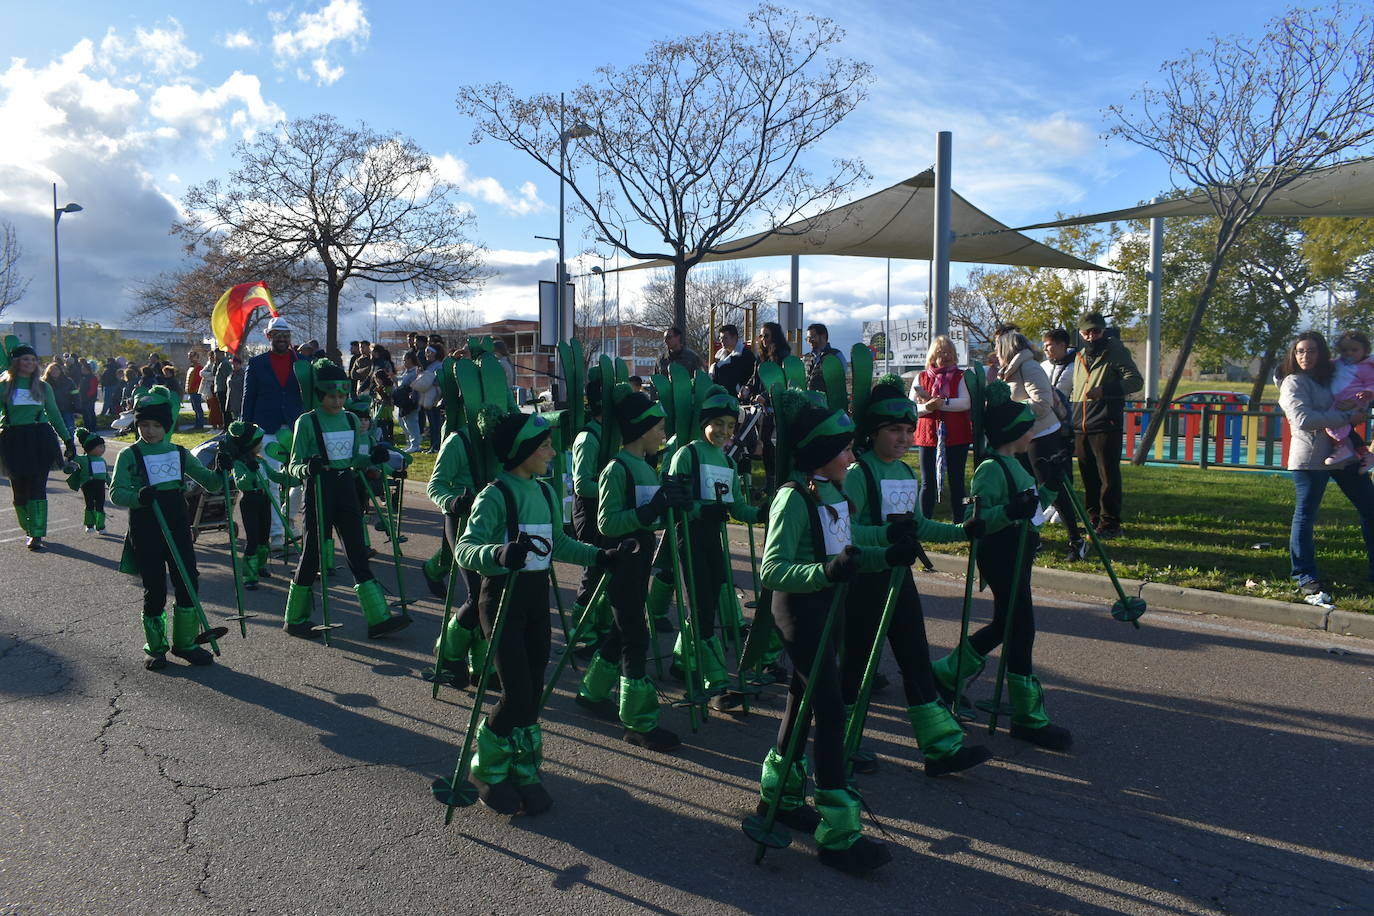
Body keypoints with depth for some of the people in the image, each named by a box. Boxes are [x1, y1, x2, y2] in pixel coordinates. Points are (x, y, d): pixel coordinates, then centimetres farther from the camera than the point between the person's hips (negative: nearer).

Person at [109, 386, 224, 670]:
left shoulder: (180, 454, 8)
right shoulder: (129, 456, -2)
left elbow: (210, 483, 10)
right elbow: (116, 492, -11)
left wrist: (221, 474, -11)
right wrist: (138, 497, -31)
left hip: (177, 528, 3)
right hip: (145, 532, -3)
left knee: (188, 583, 1)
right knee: (154, 589, 3)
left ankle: (185, 642, 16)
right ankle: (155, 648, 19)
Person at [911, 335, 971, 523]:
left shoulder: (960, 377, 5)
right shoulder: (921, 377, 8)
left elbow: (966, 403, -10)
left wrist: (942, 403, -22)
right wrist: (926, 407, -18)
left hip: (956, 435, -1)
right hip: (928, 435, 1)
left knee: (956, 480, 5)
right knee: (928, 482, 3)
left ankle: (959, 523, 11)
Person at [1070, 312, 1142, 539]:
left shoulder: (1116, 351, -2)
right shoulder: (1080, 356, 19)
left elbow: (1135, 380, -14)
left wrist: (1105, 390, -27)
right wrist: (1070, 419, 22)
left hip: (1106, 426, -7)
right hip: (1081, 428, 7)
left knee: (1108, 476, -4)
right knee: (1088, 477, 11)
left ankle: (1110, 524, 1)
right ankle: (1094, 519, 21)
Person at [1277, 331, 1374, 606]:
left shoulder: (1332, 376, 14)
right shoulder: (1293, 383, -6)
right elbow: (1303, 419, -20)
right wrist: (1347, 418, -18)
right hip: (1311, 458, -7)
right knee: (1305, 515, -5)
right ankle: (1306, 578, 2)